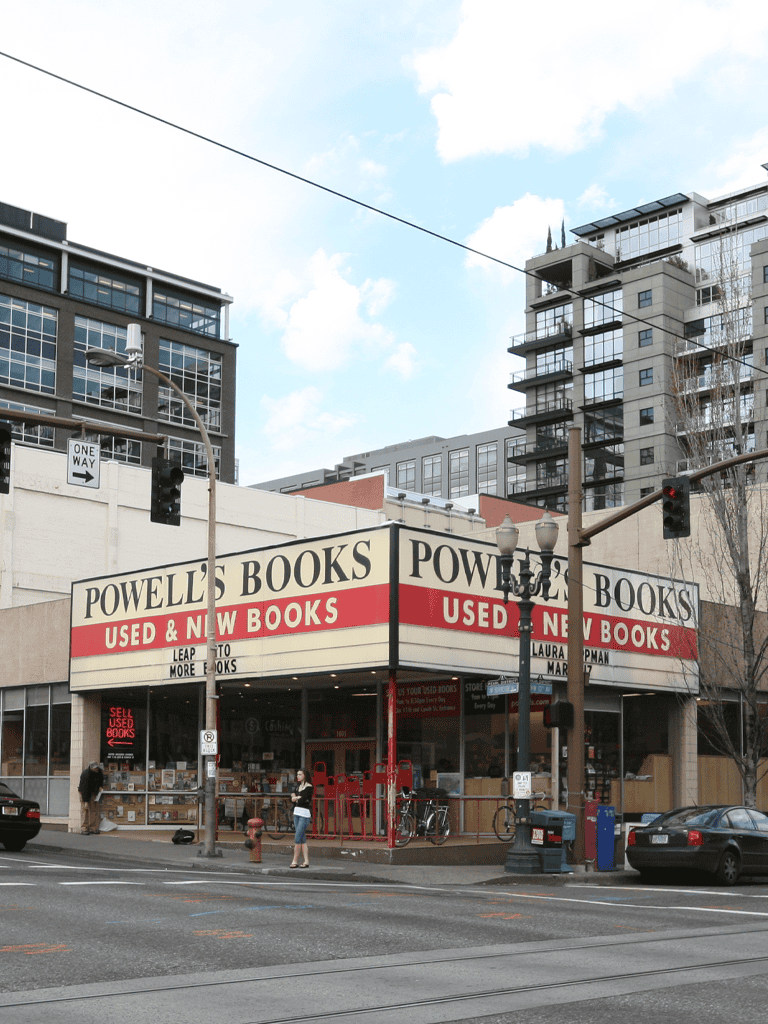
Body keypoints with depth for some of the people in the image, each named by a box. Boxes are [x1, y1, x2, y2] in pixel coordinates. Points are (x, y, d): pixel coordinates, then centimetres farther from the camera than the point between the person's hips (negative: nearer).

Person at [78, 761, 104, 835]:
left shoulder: (99, 771, -12)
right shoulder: (86, 774, -31)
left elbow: (101, 779, 13)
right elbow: (85, 789, -32)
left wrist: (101, 786, -5)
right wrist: (86, 801, -34)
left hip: (94, 791, 6)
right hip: (84, 790, -6)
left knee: (95, 808, -3)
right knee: (86, 808, -15)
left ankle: (93, 829, -3)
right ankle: (85, 829, -15)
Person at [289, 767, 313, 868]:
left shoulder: (309, 787, -8)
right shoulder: (297, 786, 16)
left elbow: (302, 800, -16)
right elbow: (292, 796, 8)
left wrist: (295, 798, 0)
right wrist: (298, 797, -11)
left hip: (305, 814, -8)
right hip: (297, 813, 8)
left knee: (297, 838, -10)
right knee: (302, 838, 6)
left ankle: (295, 861, -6)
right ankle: (306, 861, 7)